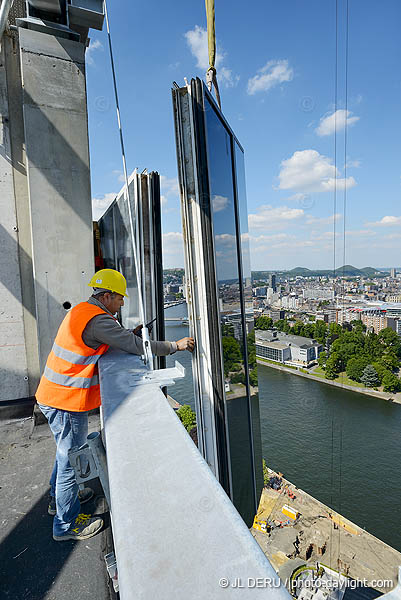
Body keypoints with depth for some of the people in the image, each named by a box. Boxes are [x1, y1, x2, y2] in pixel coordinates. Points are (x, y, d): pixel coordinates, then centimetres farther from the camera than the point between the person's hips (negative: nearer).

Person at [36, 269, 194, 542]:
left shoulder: (82, 310, 8)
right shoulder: (96, 319, -24)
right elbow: (137, 346, -26)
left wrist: (128, 334, 2)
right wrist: (176, 345, -17)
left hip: (53, 396, 10)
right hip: (67, 401, -10)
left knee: (68, 451, 27)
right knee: (71, 457, 6)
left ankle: (59, 498, 49)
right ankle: (67, 525, 24)